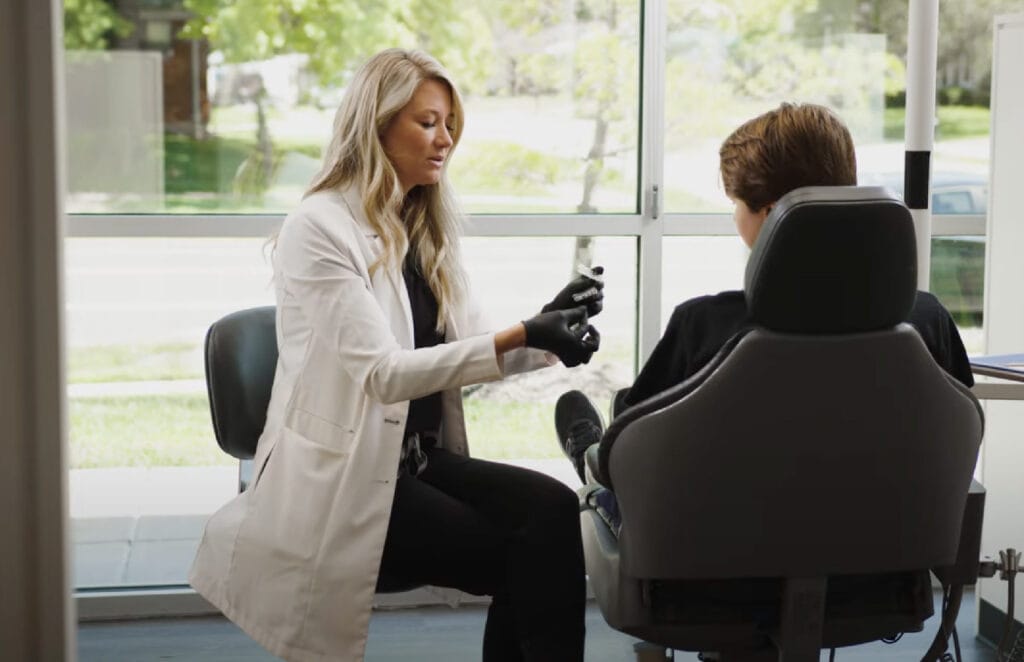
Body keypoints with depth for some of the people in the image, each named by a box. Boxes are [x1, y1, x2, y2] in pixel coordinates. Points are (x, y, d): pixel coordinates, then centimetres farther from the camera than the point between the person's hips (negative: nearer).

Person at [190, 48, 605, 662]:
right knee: (526, 553, -21)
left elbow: (475, 352, 11)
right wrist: (521, 335, -25)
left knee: (551, 507, -22)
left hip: (419, 458, 6)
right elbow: (382, 372, -18)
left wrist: (548, 331, -10)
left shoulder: (426, 230, 13)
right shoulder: (320, 227, -11)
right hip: (341, 477, -6)